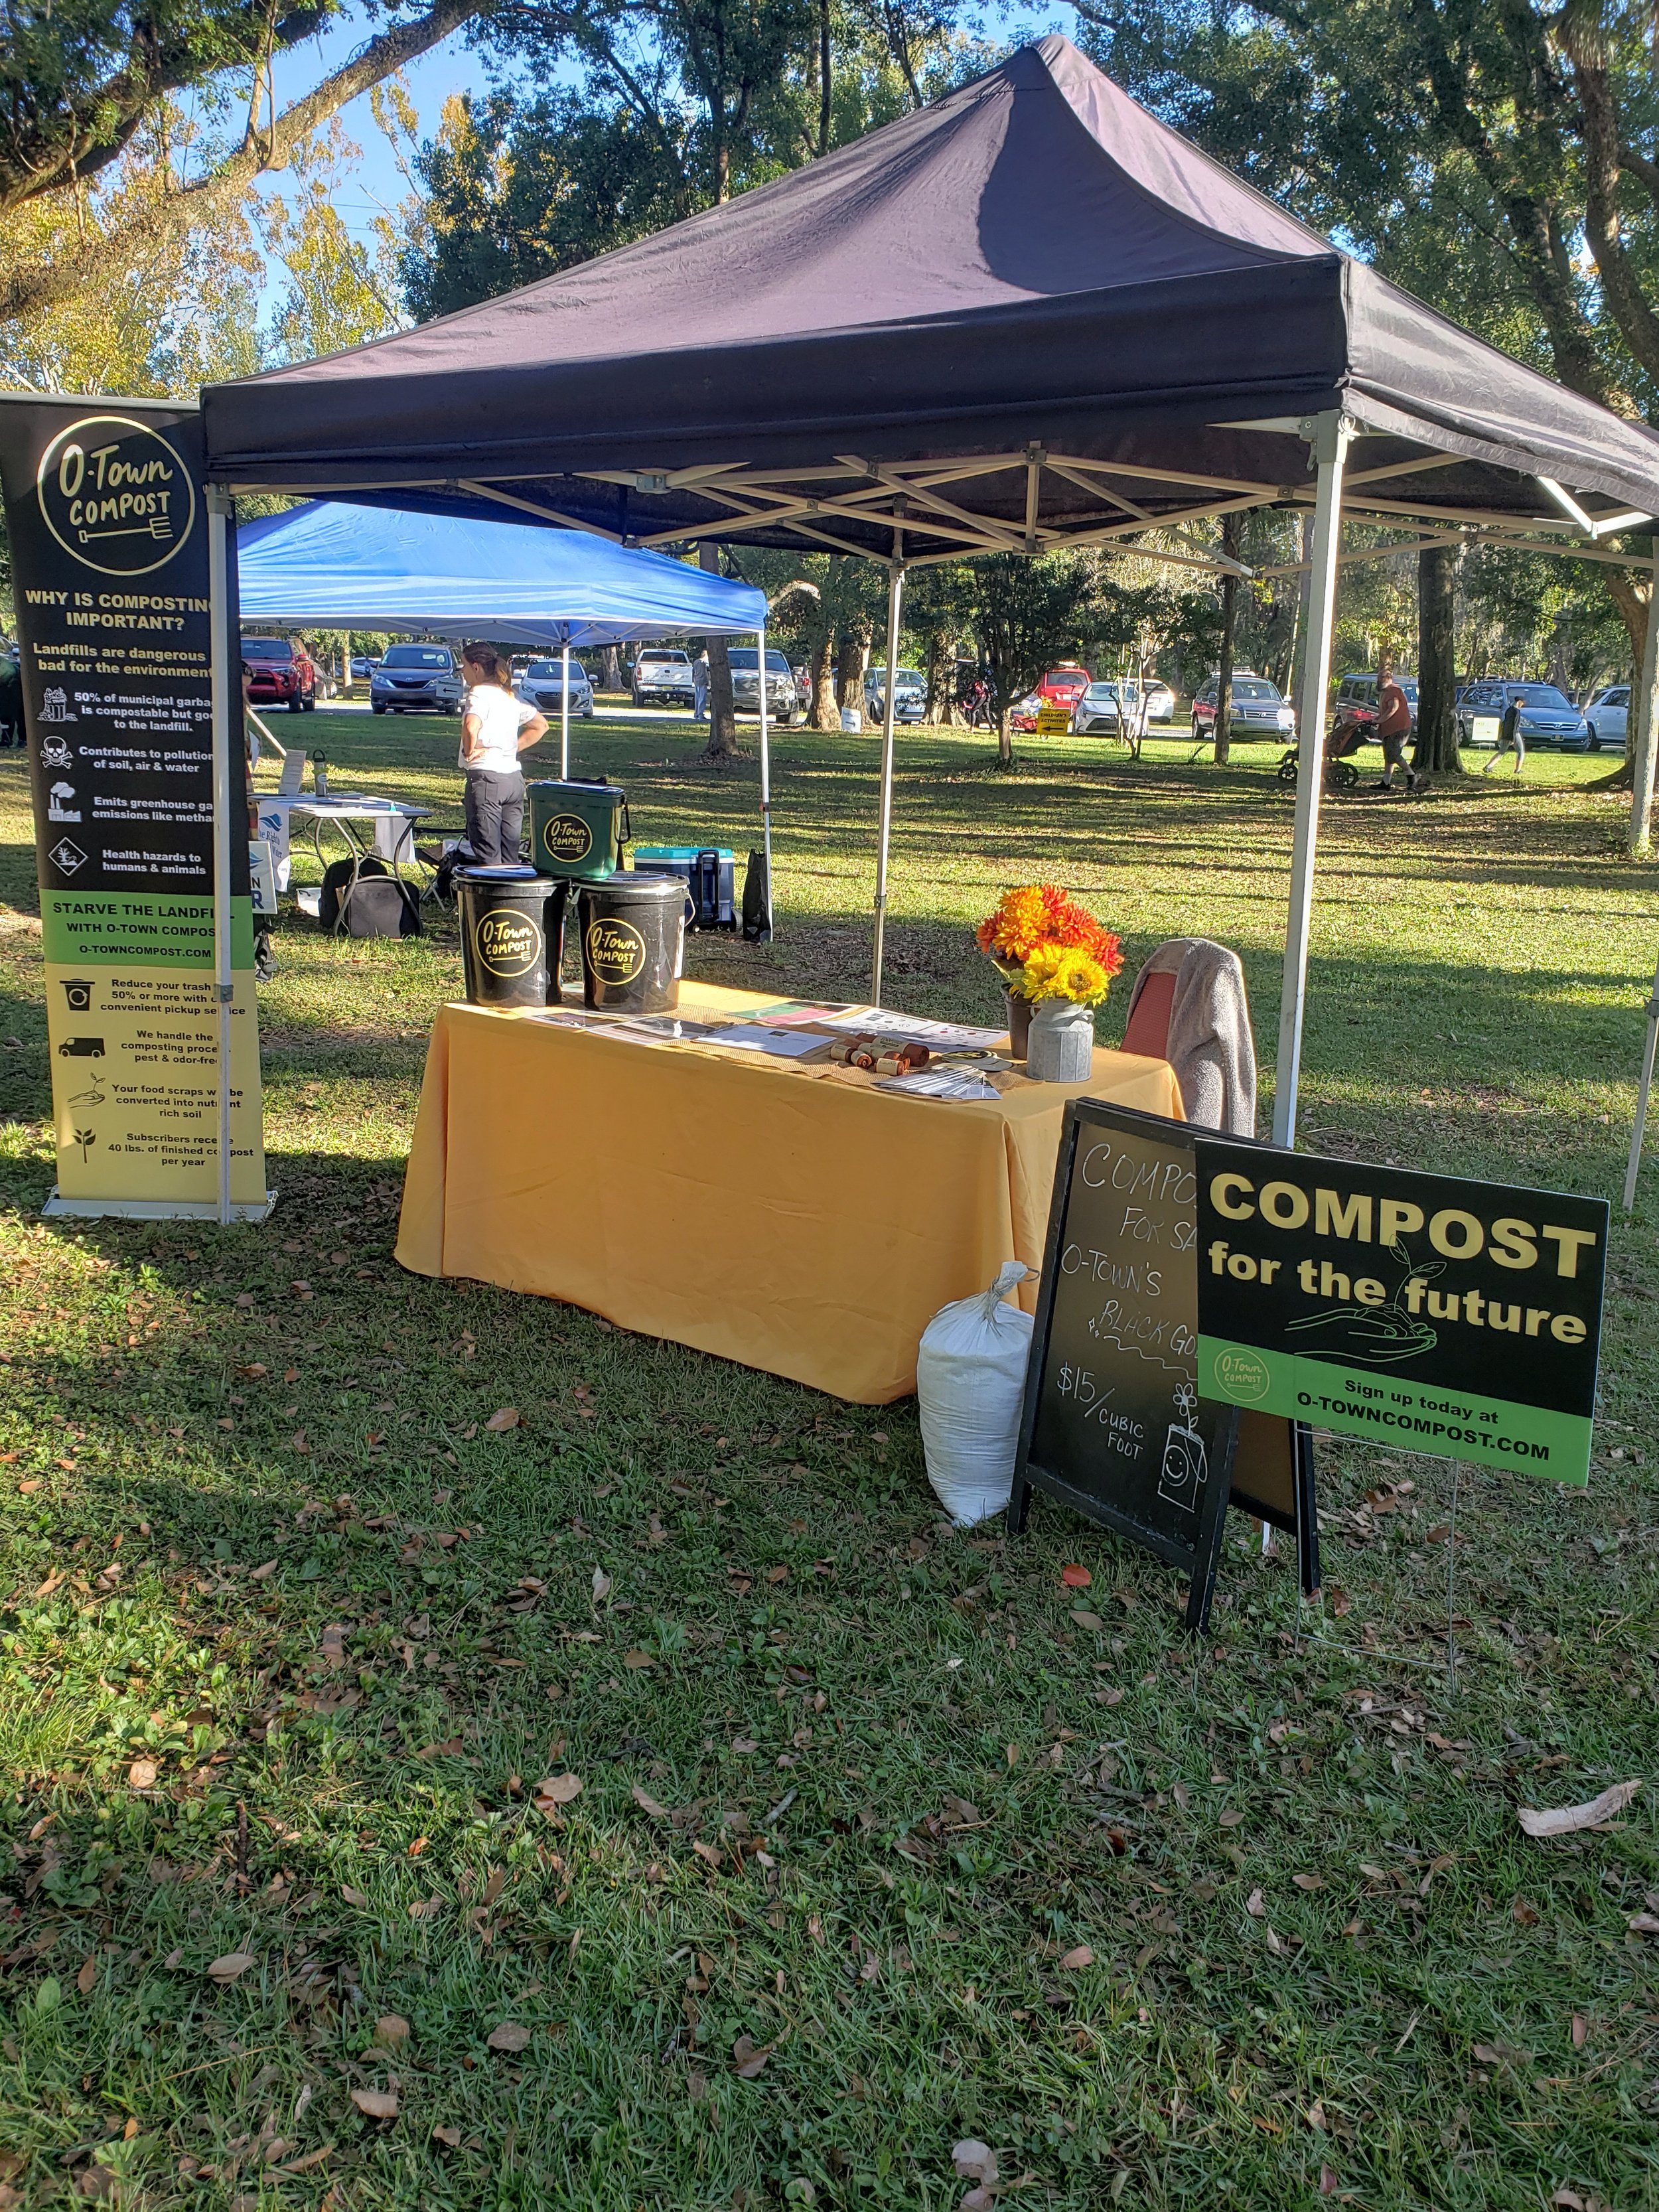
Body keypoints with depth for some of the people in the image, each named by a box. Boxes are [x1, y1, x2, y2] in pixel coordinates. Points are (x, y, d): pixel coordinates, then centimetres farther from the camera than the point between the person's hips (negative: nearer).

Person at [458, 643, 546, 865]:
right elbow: (541, 725, 26)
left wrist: (469, 751, -10)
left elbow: (470, 727, -28)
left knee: (489, 860, -8)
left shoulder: (479, 693, -8)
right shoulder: (510, 695, 16)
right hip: (514, 778, 8)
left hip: (485, 776, -8)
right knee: (510, 859, 9)